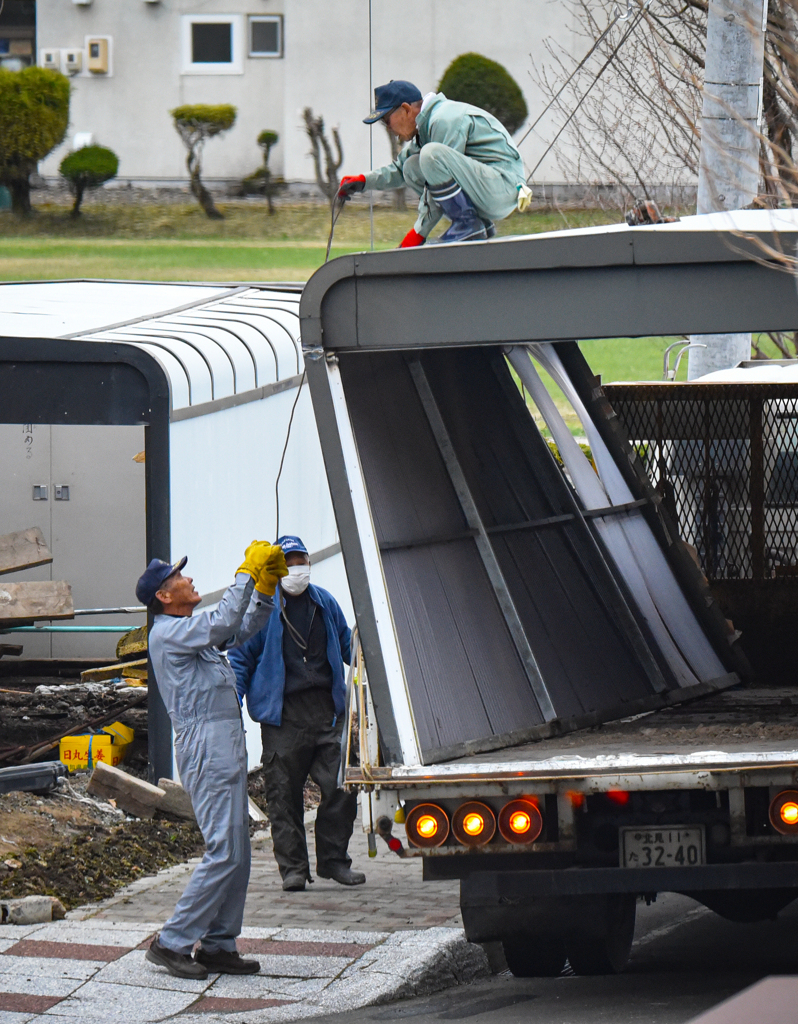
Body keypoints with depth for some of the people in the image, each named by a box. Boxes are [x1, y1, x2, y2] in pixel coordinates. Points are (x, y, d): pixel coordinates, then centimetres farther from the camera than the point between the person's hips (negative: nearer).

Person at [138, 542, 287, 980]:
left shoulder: (190, 630, 20)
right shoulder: (167, 632, -10)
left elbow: (244, 627, 29)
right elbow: (223, 623, -25)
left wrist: (266, 583, 15)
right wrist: (247, 572, -19)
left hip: (226, 747, 10)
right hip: (206, 749, -10)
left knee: (237, 852, 9)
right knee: (224, 853, -14)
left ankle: (218, 945, 11)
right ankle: (172, 942, -11)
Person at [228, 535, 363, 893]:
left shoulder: (324, 604, 15)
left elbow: (347, 646, 29)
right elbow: (240, 656, 5)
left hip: (327, 711, 3)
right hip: (283, 713, -3)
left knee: (340, 786, -3)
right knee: (284, 794, -1)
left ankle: (333, 859, 10)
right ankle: (293, 867, 7)